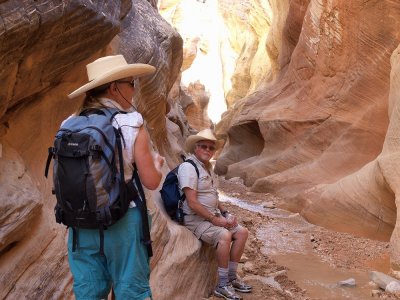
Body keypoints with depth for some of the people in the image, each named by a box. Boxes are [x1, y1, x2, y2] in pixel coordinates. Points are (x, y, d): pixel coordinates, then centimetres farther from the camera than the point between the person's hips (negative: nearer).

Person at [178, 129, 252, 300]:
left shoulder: (208, 167, 14)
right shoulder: (188, 167, -16)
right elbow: (192, 203, -22)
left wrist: (225, 213, 6)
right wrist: (215, 220, -19)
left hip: (213, 215, 9)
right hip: (196, 219, -9)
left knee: (242, 232, -2)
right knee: (224, 236, -29)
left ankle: (231, 277, 6)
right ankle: (222, 286, -18)